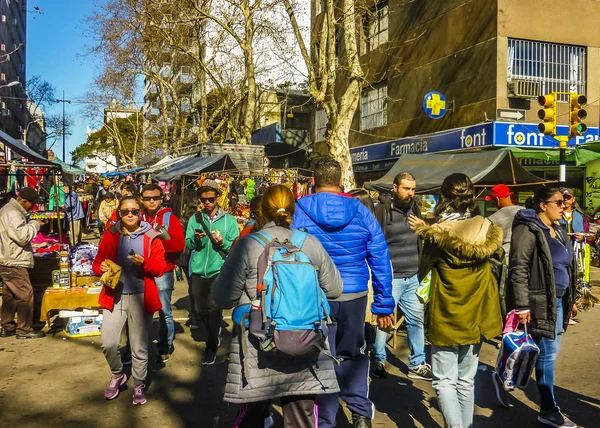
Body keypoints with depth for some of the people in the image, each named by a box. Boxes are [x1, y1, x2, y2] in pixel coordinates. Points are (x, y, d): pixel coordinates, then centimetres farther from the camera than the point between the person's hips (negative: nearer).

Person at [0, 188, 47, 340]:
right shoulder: (13, 214, -20)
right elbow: (23, 236, -25)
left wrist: (33, 225, 9)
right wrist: (34, 225, -12)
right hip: (13, 264, -11)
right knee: (25, 295, -5)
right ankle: (24, 330, 2)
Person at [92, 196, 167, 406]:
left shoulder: (151, 237, -1)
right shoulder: (111, 235, 4)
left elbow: (160, 267, -2)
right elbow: (97, 262, 10)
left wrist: (144, 263, -21)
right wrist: (101, 267, -13)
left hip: (140, 297, -1)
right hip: (115, 296, 2)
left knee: (140, 347, 5)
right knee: (108, 343, -3)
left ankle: (139, 385, 26)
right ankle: (117, 375, 27)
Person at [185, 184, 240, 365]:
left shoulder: (229, 220, 1)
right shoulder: (194, 219, 5)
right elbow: (187, 244, 2)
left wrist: (223, 242, -20)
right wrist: (195, 239, -18)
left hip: (219, 270, -2)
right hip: (198, 270, 2)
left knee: (214, 309, -5)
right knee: (198, 309, 8)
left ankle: (212, 347, 10)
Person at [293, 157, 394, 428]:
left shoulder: (299, 211, -6)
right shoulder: (361, 212, 0)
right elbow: (380, 260, 0)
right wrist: (384, 304, 6)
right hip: (354, 295, 2)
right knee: (352, 354, 22)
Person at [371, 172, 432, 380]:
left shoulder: (415, 209, 11)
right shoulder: (384, 212, -10)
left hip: (413, 278, 7)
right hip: (390, 278, -6)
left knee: (417, 320, 11)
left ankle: (417, 364, 24)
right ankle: (378, 361, 19)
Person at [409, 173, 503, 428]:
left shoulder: (437, 232, -15)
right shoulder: (487, 228, -4)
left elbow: (424, 270, -5)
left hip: (446, 316, -4)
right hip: (475, 314, 4)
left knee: (445, 381, 5)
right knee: (466, 379, 18)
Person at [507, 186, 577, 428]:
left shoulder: (558, 231, 14)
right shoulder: (528, 229, -14)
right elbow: (518, 269, -19)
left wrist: (570, 299, 20)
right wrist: (522, 306, -22)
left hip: (558, 301, 9)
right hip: (540, 303, -9)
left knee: (549, 354, 14)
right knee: (547, 354, -2)